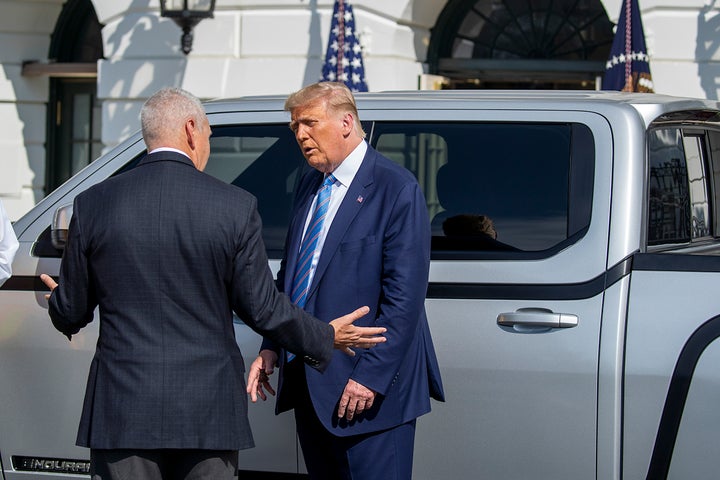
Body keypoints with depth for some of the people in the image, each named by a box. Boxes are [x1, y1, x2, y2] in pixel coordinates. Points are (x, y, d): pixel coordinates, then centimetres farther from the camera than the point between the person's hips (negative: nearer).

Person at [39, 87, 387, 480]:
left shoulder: (93, 204, -1)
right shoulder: (235, 207, -5)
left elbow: (71, 311, 6)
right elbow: (262, 307, -3)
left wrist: (60, 304, 31)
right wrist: (326, 337, 14)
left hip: (123, 409, 1)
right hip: (208, 410, -1)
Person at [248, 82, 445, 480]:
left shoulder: (396, 189, -11)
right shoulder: (310, 185, 13)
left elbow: (404, 296, -15)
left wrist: (371, 375, -19)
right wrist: (271, 347, 8)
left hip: (369, 388, -7)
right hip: (306, 383, 7)